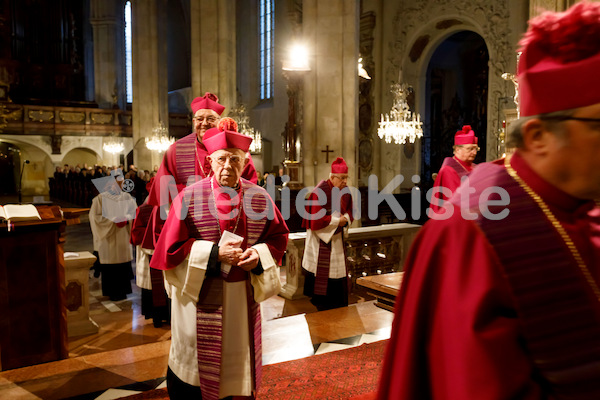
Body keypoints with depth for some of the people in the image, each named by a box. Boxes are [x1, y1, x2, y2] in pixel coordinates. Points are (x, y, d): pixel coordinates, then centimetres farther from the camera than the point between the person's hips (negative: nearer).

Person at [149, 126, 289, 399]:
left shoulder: (260, 198, -3)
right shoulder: (189, 197, -10)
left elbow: (278, 236, 5)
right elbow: (172, 247, -10)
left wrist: (259, 255, -14)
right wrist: (213, 253, -20)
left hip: (244, 294, 2)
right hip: (200, 293, -2)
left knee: (241, 355, 18)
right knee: (197, 359, 14)